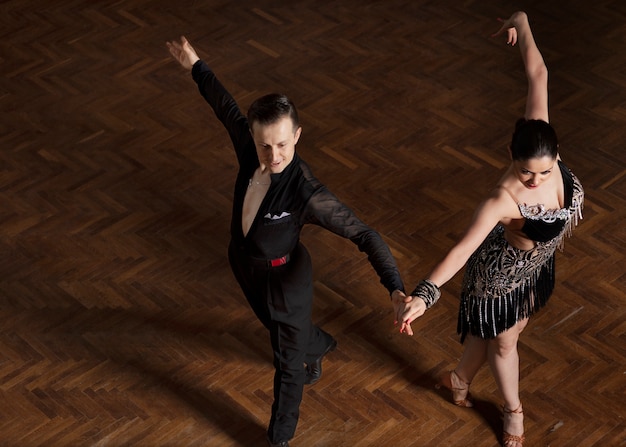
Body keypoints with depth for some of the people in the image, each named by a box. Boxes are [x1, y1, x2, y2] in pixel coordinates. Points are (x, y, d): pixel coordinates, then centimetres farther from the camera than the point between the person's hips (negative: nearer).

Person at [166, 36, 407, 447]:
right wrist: (196, 66, 13)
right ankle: (319, 345, 68)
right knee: (279, 326, 34)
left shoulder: (307, 193, -38)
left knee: (288, 362, 17)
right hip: (244, 263, 6)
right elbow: (225, 105, -4)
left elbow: (364, 235, -36)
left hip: (284, 277, -6)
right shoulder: (249, 147, -24)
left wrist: (396, 289, -48)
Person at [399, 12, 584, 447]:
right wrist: (424, 294, -62)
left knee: (509, 331, 29)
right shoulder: (505, 199, -43)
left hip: (537, 265, 7)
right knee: (503, 342, 21)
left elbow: (538, 76, -21)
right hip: (502, 276, -7)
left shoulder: (544, 144, -29)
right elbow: (465, 247, -51)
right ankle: (514, 409, 50)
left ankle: (460, 378, 57)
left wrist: (523, 24, -10)